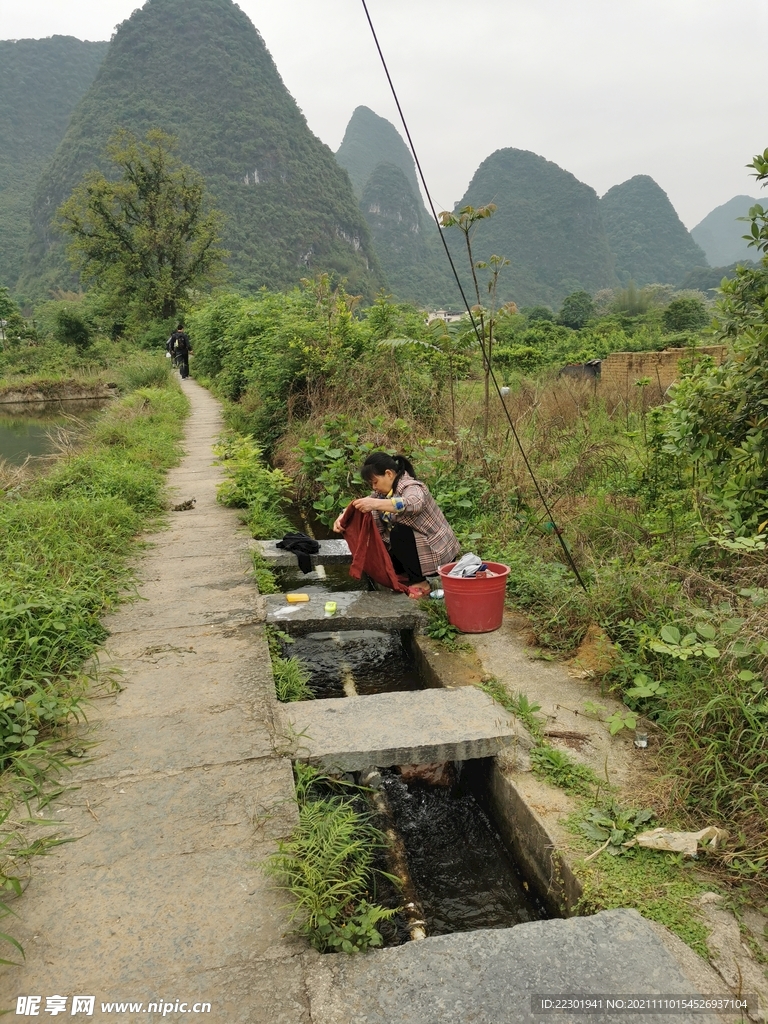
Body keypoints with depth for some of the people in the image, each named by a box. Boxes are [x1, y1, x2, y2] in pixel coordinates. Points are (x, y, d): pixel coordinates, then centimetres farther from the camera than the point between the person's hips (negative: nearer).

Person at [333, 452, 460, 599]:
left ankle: (419, 584, -16)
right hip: (419, 545, 8)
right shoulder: (385, 491, 3)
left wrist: (375, 504, -56)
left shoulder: (412, 488, -22)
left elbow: (413, 504, -45)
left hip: (438, 555, -8)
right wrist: (343, 517, -21)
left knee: (399, 532, -30)